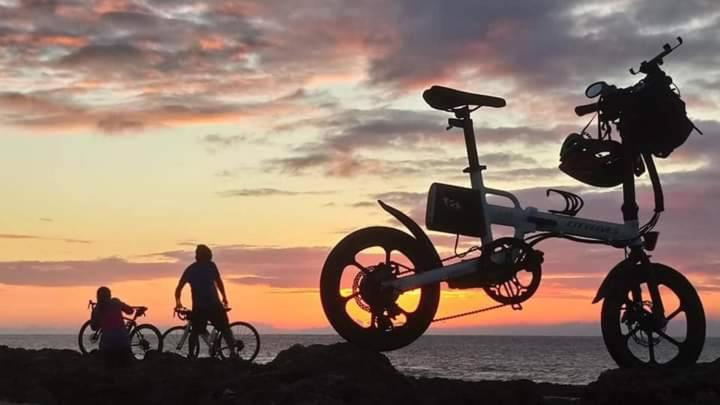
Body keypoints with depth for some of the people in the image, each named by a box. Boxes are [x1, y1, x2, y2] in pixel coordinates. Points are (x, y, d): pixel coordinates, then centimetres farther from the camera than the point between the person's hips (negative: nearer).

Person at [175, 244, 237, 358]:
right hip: (214, 305, -2)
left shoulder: (190, 269, 14)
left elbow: (179, 288, 14)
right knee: (225, 329, 5)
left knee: (195, 332, 12)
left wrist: (178, 302, 29)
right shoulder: (211, 265, 6)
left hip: (198, 307, 2)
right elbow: (219, 282, 12)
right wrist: (224, 297, 24)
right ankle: (233, 352, -5)